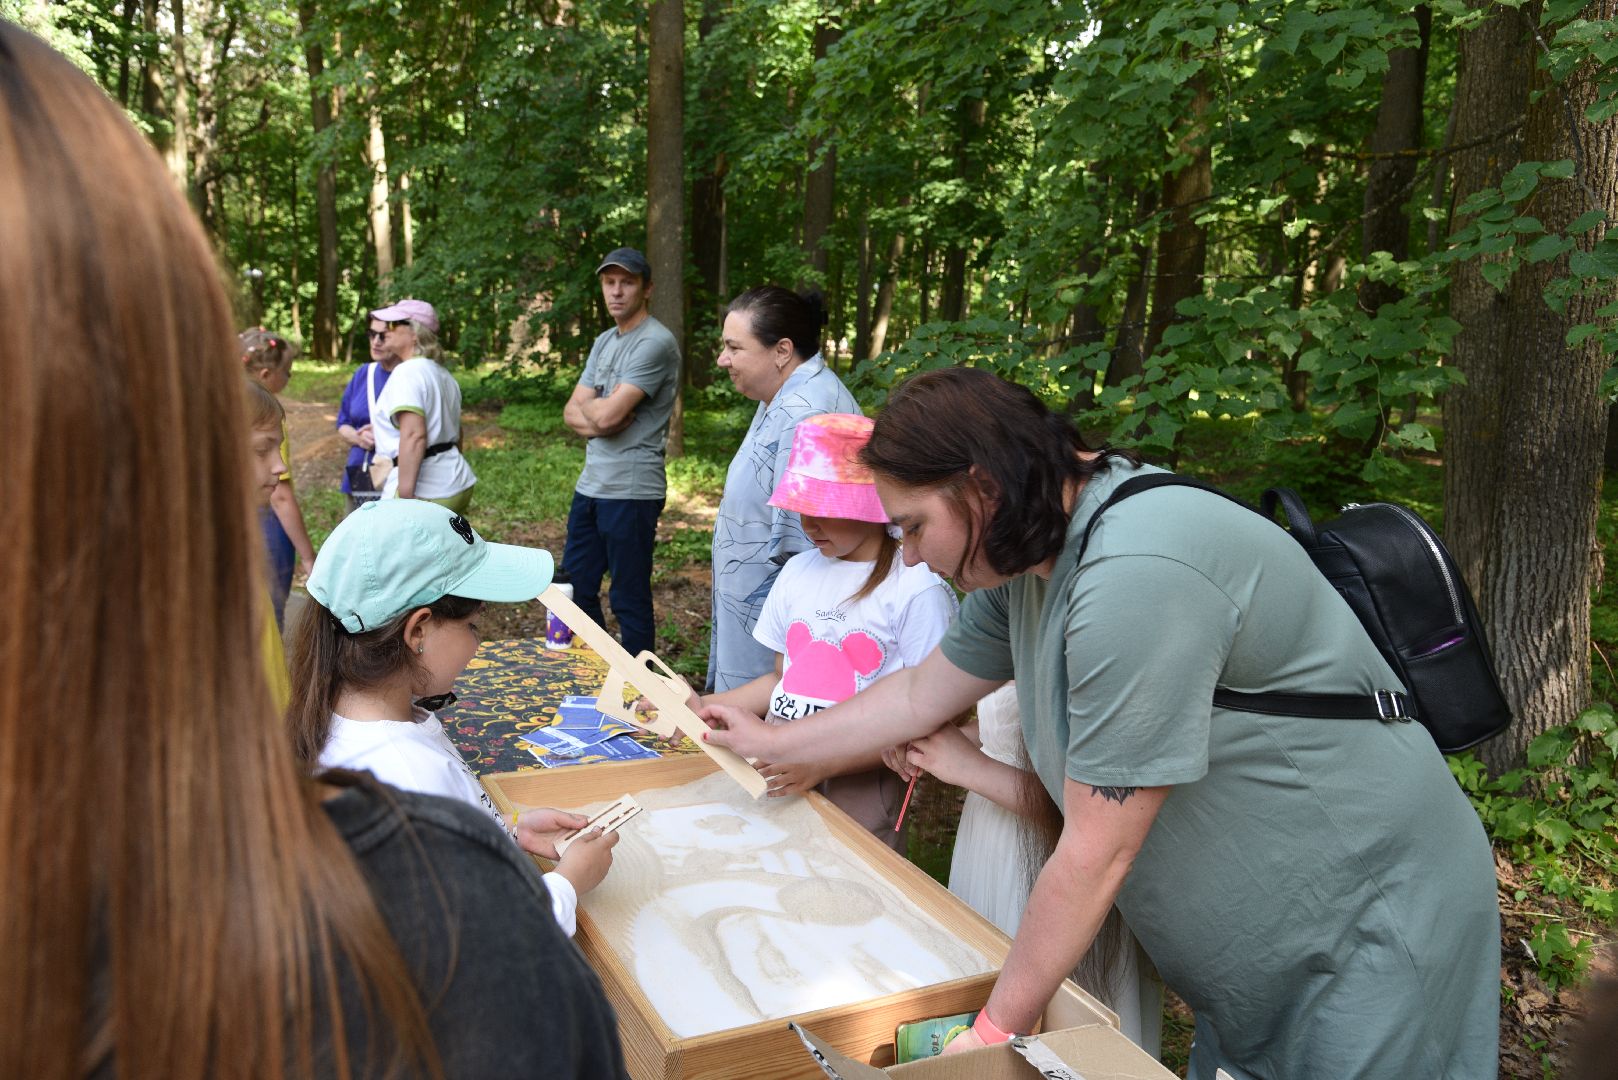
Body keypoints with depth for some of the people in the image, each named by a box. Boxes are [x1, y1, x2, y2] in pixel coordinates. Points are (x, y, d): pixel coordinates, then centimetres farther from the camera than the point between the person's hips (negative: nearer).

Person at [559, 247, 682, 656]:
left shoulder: (656, 342, -13)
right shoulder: (604, 341, 15)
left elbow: (607, 414, -21)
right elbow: (572, 412, 11)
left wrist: (589, 407, 2)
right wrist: (597, 421, -10)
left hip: (631, 491, -9)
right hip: (590, 485, 9)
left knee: (630, 601, 1)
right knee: (575, 589, 17)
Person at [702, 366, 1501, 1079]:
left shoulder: (1135, 576, -32)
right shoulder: (1031, 553, -3)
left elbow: (1095, 856, -26)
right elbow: (921, 695, 12)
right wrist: (770, 745, 21)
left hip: (1371, 930, -8)